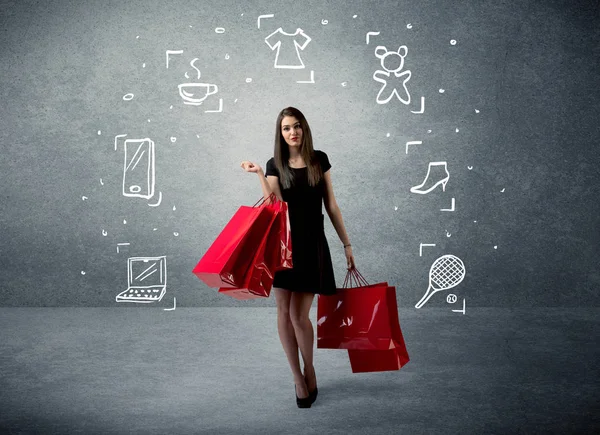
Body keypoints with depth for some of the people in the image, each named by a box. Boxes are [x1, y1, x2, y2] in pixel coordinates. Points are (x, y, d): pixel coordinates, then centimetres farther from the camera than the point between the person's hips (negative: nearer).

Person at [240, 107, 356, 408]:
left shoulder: (319, 160, 3)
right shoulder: (275, 165, 3)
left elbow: (331, 205, 7)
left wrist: (346, 243, 6)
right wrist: (259, 174, -17)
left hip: (312, 244, -1)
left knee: (299, 315, -6)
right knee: (284, 311, 1)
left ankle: (309, 370, 19)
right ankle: (297, 376, 17)